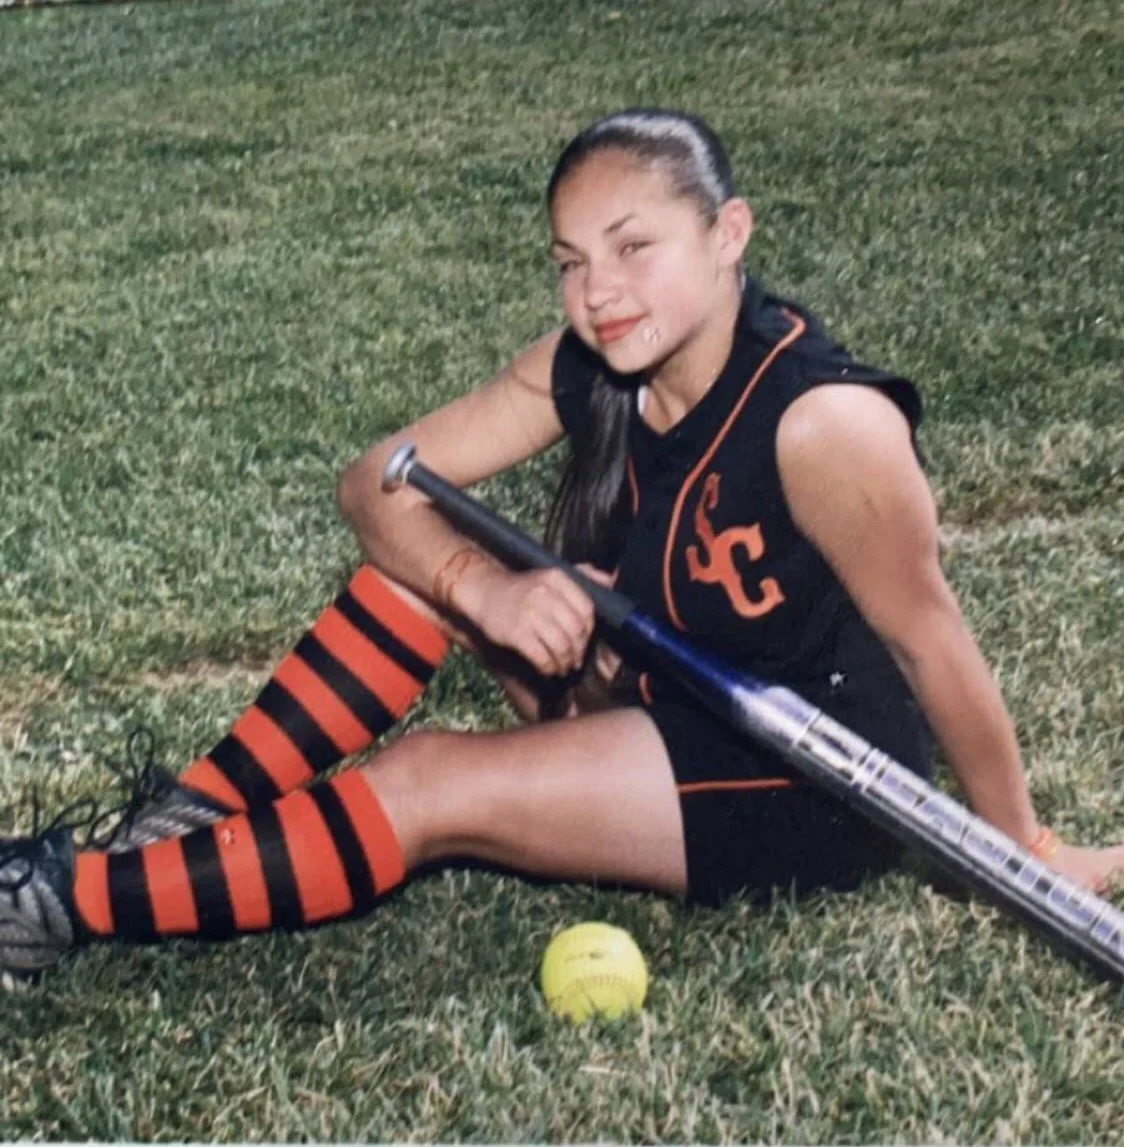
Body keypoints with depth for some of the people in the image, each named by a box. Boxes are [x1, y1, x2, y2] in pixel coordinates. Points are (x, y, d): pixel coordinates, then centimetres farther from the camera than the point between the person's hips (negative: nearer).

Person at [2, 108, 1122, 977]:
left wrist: (1024, 846, -11)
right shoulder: (582, 370, -9)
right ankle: (208, 805, -2)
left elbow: (927, 635, -21)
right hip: (667, 694, 7)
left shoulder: (824, 420, -30)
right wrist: (484, 587, -28)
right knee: (429, 557, -6)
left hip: (811, 779, -7)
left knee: (426, 790, -20)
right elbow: (376, 484, -7)